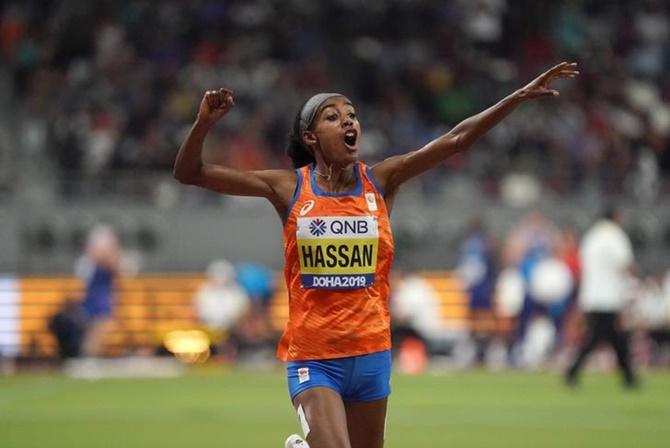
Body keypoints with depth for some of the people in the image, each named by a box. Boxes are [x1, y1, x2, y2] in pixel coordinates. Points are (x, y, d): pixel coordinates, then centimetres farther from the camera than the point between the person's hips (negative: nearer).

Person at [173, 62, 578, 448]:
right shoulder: (288, 188, -3)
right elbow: (191, 174, -5)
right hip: (313, 356, -3)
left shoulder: (380, 181, 2)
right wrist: (205, 122, -23)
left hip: (371, 351, 3)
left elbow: (455, 141, -5)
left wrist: (520, 97, -13)